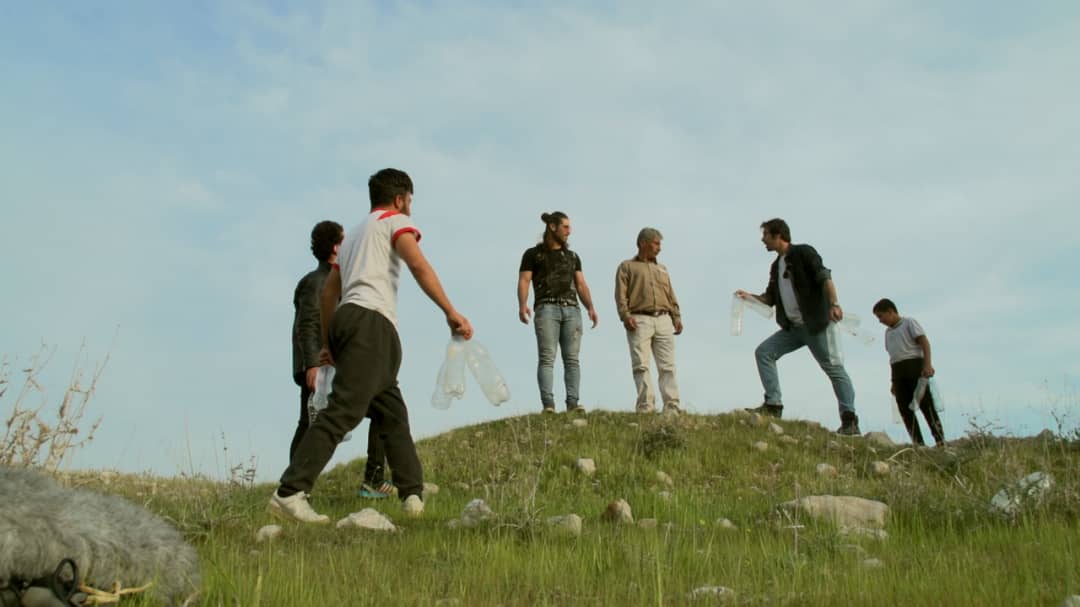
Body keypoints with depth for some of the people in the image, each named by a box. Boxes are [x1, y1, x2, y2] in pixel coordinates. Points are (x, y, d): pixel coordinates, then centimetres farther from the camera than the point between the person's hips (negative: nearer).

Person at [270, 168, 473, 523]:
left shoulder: (354, 234, 31)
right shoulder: (396, 221, 9)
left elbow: (328, 291, 29)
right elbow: (419, 266, -10)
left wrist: (328, 343, 32)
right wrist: (451, 313, -16)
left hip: (344, 321, 9)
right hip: (371, 322, -9)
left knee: (392, 414, 12)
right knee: (342, 411, -16)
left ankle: (413, 494, 11)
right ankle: (289, 493, -22)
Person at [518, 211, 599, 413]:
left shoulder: (572, 256, 24)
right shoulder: (533, 254, 12)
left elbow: (581, 285, 18)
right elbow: (524, 281, 1)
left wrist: (591, 308, 1)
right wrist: (522, 305, -18)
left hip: (571, 309, 4)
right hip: (546, 308, -4)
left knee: (572, 358, -6)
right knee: (547, 357, -14)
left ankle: (573, 403, -9)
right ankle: (548, 404, -20)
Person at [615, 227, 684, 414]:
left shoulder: (662, 269, 28)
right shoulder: (627, 267, 12)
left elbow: (671, 295, 22)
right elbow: (621, 294, 0)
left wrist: (677, 317, 8)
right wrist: (625, 315, -15)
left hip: (663, 320, 4)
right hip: (640, 320, -4)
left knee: (667, 366, -3)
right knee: (641, 365, -9)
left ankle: (671, 407, -5)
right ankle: (645, 406, -10)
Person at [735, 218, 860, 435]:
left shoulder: (803, 252, -5)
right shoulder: (776, 266, 17)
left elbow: (824, 277, -16)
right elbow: (771, 298, 21)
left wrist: (834, 304, -29)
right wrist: (750, 296, 4)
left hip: (817, 323, -8)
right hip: (793, 327, 8)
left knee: (833, 367, -7)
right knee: (763, 352, -4)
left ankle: (849, 420, -5)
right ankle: (773, 405, -6)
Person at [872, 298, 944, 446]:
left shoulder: (909, 322, 5)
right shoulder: (888, 332, 24)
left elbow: (924, 342, -5)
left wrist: (927, 364, -19)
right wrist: (894, 381, 18)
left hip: (914, 364, -7)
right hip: (897, 370, 7)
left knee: (926, 404, -10)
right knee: (905, 409, -2)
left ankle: (940, 441, -9)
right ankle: (918, 444, -3)